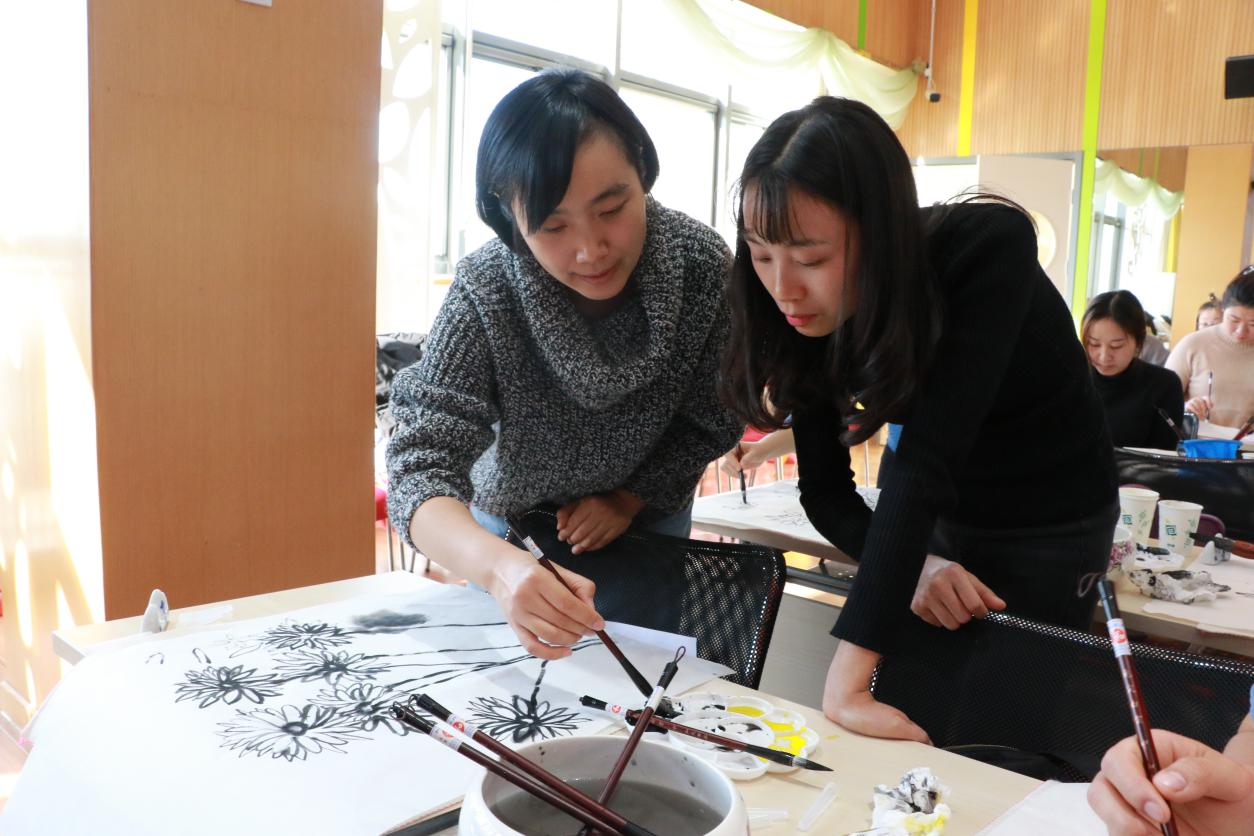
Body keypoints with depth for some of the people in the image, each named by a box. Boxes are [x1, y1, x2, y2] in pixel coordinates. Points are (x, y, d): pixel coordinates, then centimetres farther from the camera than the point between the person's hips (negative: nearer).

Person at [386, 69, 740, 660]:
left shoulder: (702, 263, -28)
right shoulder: (485, 293, -34)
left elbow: (711, 423, -12)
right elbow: (420, 465, -39)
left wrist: (629, 499, -17)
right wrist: (500, 567, -57)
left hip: (651, 514, 1)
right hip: (515, 527, 0)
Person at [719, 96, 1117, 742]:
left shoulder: (990, 250, -32)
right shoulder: (807, 311, -18)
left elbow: (924, 460, -41)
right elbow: (825, 489, -12)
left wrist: (846, 683, -44)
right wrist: (911, 564, -31)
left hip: (1052, 516, -4)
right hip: (935, 519, 4)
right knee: (913, 712, 14)